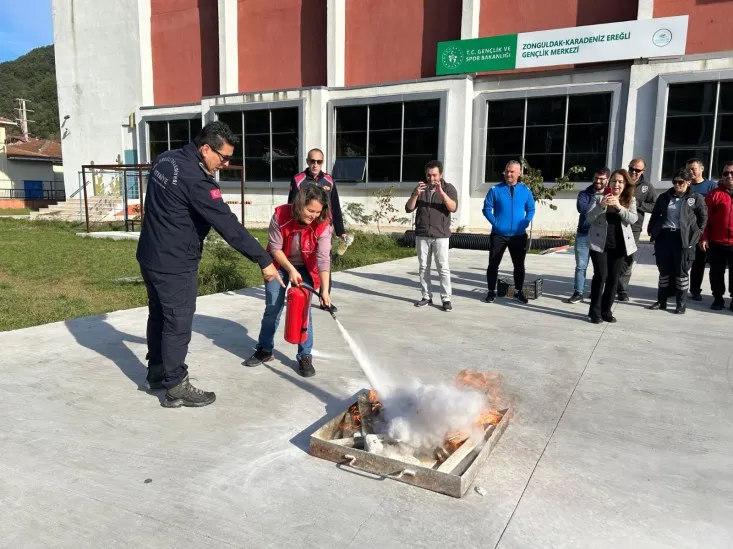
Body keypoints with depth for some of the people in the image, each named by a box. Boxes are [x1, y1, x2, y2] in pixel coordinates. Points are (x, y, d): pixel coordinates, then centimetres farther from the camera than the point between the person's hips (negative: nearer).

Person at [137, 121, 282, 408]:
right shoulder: (197, 180, -25)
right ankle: (176, 388, 14)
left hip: (150, 256, 10)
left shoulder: (165, 159, 4)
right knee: (178, 324, 2)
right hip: (175, 265, -9)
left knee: (159, 316, 21)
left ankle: (157, 373, 36)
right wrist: (264, 260, -24)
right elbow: (229, 226, -27)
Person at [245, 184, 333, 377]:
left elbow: (323, 259, -30)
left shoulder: (323, 225, -27)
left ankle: (305, 357, 6)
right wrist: (291, 270, -27)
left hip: (305, 268, 0)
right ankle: (265, 350, 23)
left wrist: (325, 290, -36)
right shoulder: (281, 215, -27)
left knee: (303, 310, -6)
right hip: (280, 265, 1)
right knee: (272, 309, 6)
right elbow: (275, 248, -18)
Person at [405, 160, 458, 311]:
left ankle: (446, 299, -1)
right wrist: (416, 194, -16)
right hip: (421, 235, 3)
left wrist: (442, 193, -27)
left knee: (443, 267, -5)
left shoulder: (449, 188, 1)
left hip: (441, 235, -3)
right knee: (423, 267, 6)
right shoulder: (420, 188, 8)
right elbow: (408, 209, 1)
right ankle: (426, 297, 15)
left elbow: (453, 208, -14)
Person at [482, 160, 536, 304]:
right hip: (498, 235, -1)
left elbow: (531, 209, 11)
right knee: (493, 264, 2)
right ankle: (491, 292, 14)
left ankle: (519, 292, 24)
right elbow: (487, 208, -1)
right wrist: (495, 222, -11)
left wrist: (526, 222, -3)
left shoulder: (525, 190, 4)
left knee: (519, 265, 10)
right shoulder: (495, 190, -3)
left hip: (519, 235, 2)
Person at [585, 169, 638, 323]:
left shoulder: (630, 200, 7)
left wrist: (619, 206, -22)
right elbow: (589, 218, -8)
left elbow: (633, 219, -8)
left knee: (613, 278, 6)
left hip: (619, 245, 3)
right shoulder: (600, 198, 1)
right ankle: (595, 311, 0)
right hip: (599, 243, -3)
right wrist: (602, 206, -24)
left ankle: (606, 310, 16)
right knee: (600, 275, -9)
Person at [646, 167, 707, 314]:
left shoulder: (696, 198, -1)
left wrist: (696, 233, 1)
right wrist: (651, 230, 7)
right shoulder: (664, 197, 8)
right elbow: (655, 215, 14)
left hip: (684, 239, -3)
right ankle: (661, 301, 18)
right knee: (663, 270, 9)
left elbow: (703, 217, 5)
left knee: (682, 272, 3)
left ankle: (682, 304, 12)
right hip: (663, 236, 3)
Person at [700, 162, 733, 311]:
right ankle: (718, 298, 19)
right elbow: (705, 217, -1)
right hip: (716, 243, -1)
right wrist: (703, 237, -8)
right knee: (716, 272, 8)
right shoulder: (714, 194, 2)